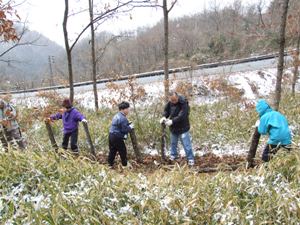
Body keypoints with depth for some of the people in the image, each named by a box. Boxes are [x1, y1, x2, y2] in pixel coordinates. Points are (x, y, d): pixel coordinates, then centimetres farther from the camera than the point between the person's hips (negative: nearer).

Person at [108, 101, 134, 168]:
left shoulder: (116, 116, 15)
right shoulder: (123, 118, -18)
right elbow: (124, 129, -21)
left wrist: (128, 124, 10)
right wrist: (130, 127, -4)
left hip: (111, 135, 10)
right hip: (117, 138, -10)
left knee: (112, 151, 18)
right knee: (123, 151, 4)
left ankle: (110, 164, 26)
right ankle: (125, 165, 14)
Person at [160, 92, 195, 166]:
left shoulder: (183, 103, -25)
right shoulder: (170, 103, -6)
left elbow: (182, 116, -32)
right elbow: (166, 110, 7)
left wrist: (172, 121, -39)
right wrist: (164, 117, -15)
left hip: (183, 128, -6)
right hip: (173, 127, 6)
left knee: (186, 144, -2)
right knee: (173, 143, 23)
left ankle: (190, 159, 12)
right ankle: (173, 155, 43)